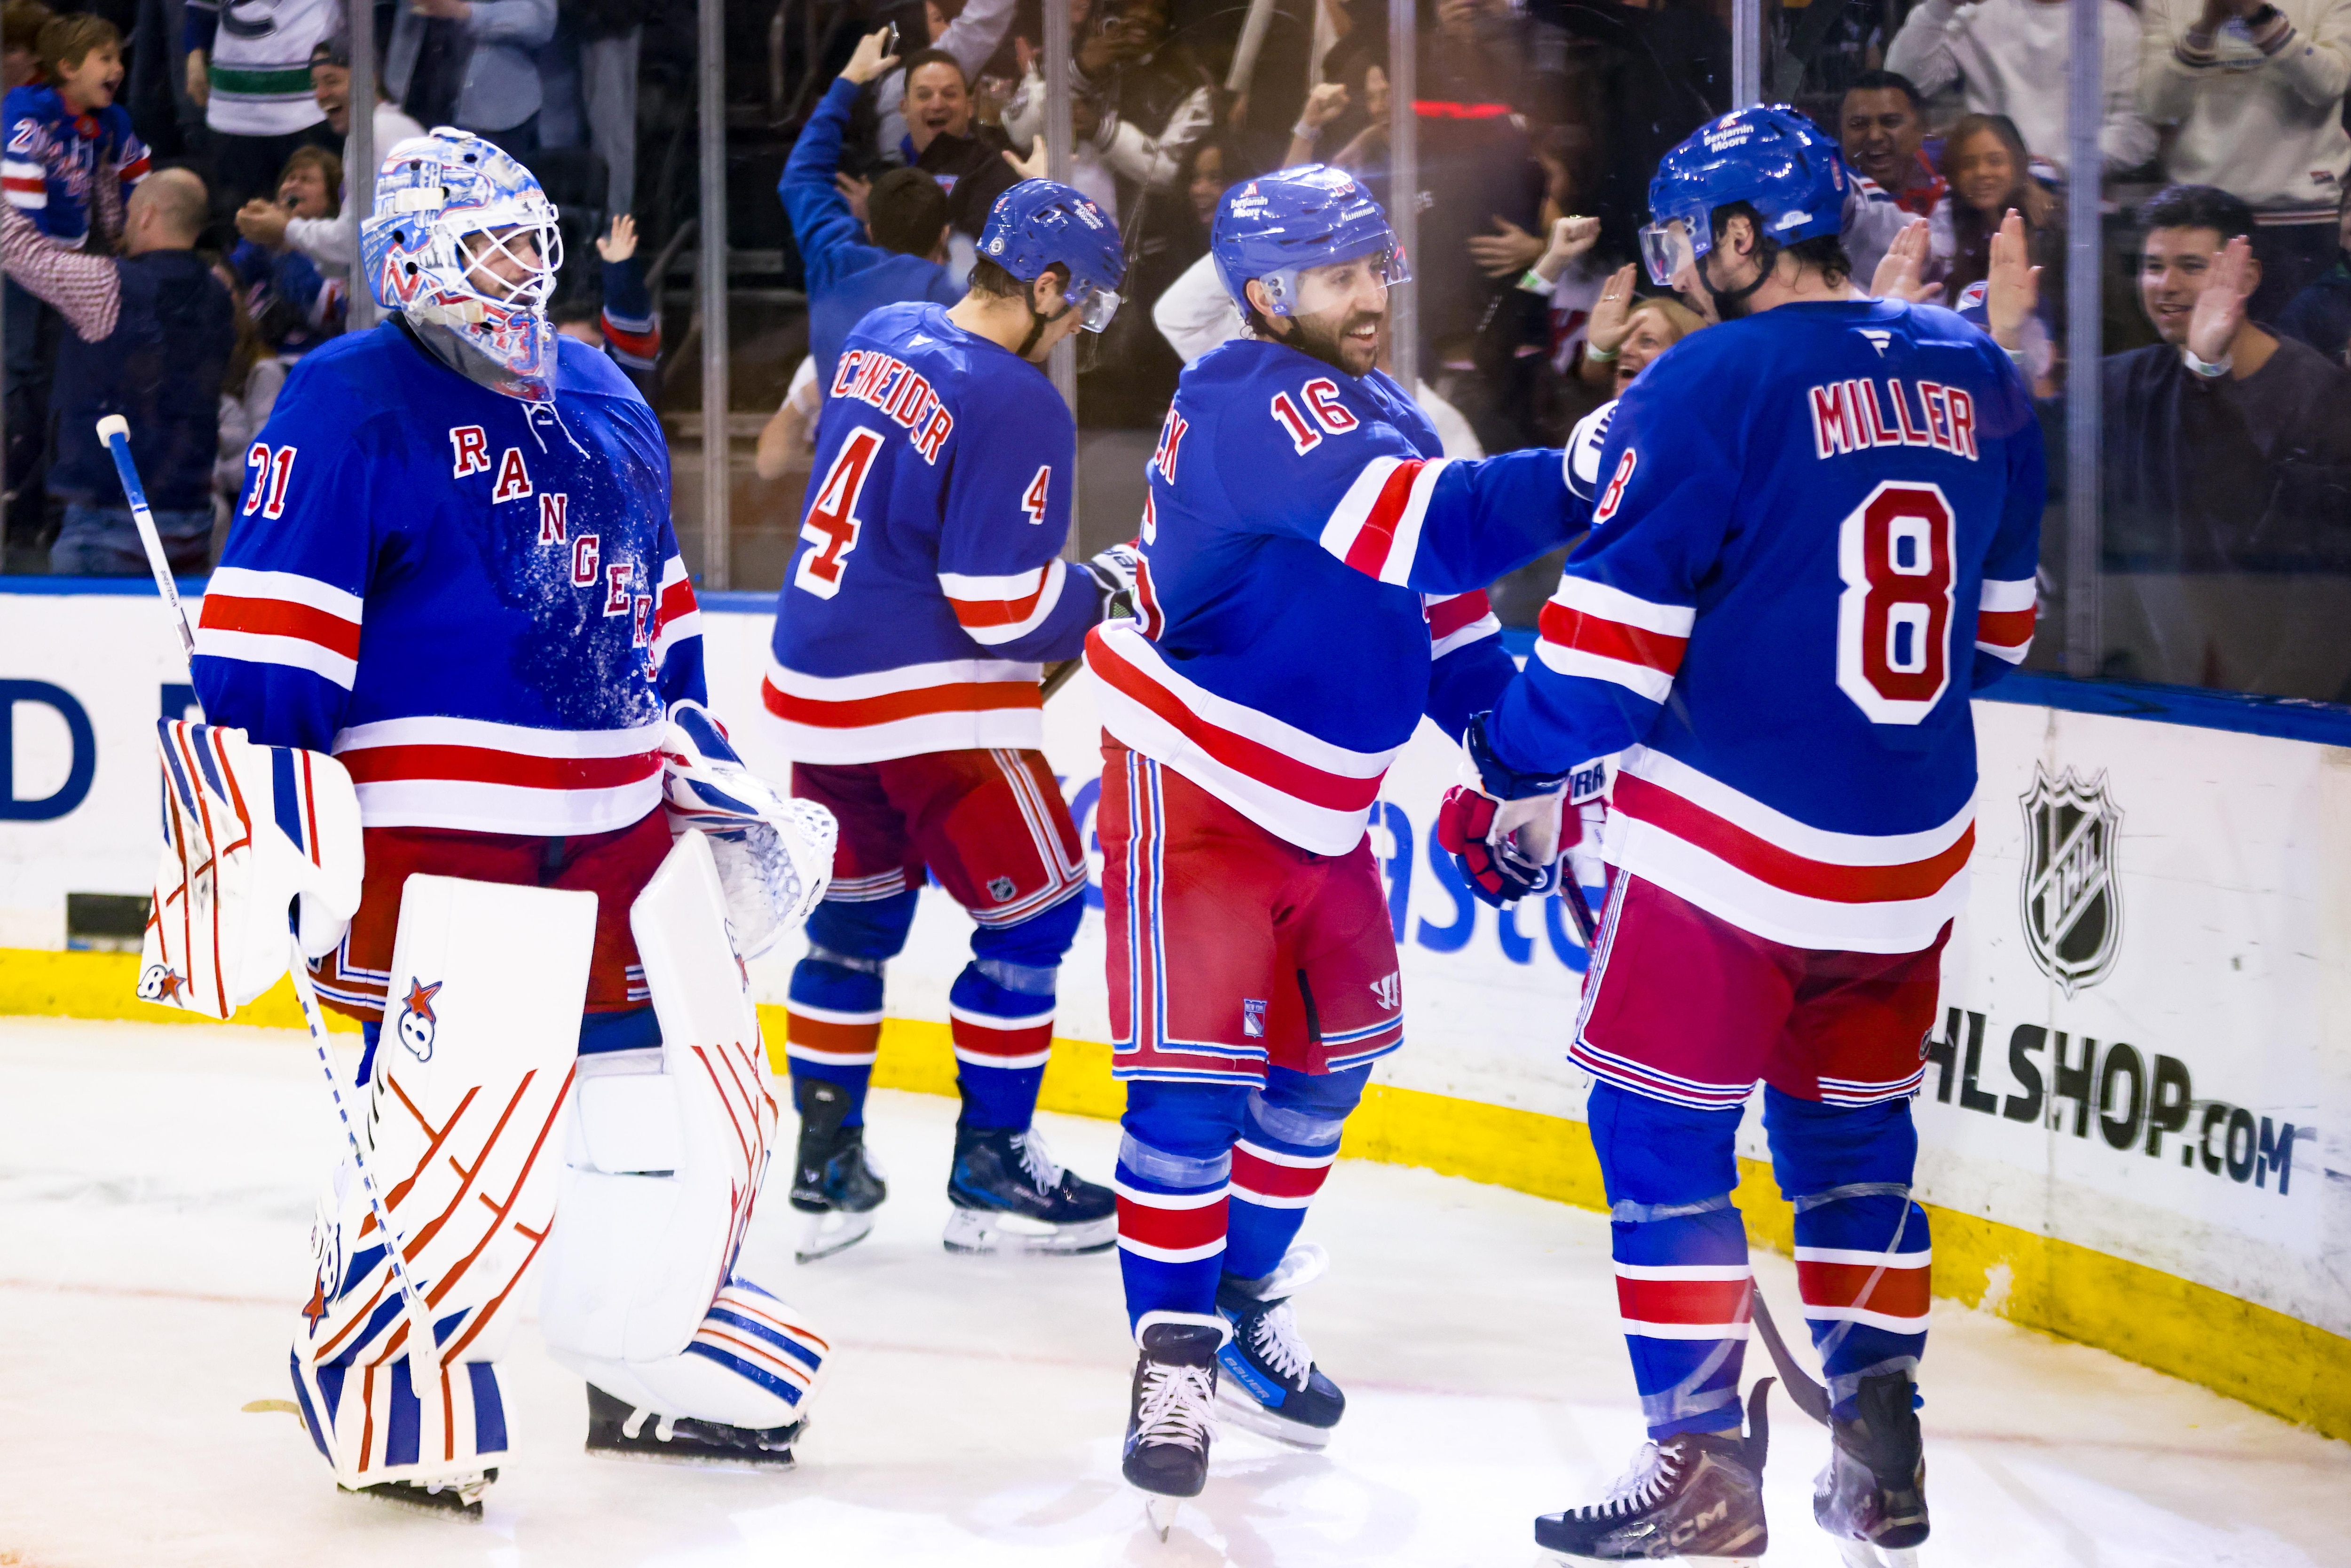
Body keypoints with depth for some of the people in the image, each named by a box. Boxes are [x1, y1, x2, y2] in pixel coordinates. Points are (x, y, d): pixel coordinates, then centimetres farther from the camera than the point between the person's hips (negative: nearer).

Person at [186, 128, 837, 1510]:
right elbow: (268, 628, -14)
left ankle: (659, 1367, 29)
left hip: (619, 833, 8)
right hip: (439, 841, -8)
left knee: (684, 1102, 12)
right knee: (453, 1116, -16)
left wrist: (713, 775, 23)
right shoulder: (352, 406, -8)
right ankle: (383, 1398, 0)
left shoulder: (605, 405, 17)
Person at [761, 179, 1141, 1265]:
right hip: (927, 702, -8)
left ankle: (826, 1170, 19)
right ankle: (990, 1173, 9)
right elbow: (1005, 607, -20)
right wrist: (1105, 590, -1)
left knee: (856, 916, 18)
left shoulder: (879, 339, 7)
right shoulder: (1018, 407, -19)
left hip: (814, 682, 8)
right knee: (1032, 912, 5)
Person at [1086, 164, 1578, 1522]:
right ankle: (1174, 1361, 1)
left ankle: (1246, 1308, 32)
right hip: (1194, 790, -9)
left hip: (1323, 802, 9)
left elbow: (1439, 596, 16)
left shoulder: (1380, 413, 8)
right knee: (1196, 1076, -8)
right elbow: (1424, 527, -35)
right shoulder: (1251, 407, -22)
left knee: (1330, 1061, 16)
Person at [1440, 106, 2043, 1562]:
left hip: (1731, 837, -6)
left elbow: (1614, 633, -12)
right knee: (1851, 1127, 19)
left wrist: (1516, 791, 2)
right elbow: (1999, 621, 15)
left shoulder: (1710, 384, -13)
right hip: (1912, 858, 6)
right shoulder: (1978, 380, 6)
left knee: (1662, 1129, 5)